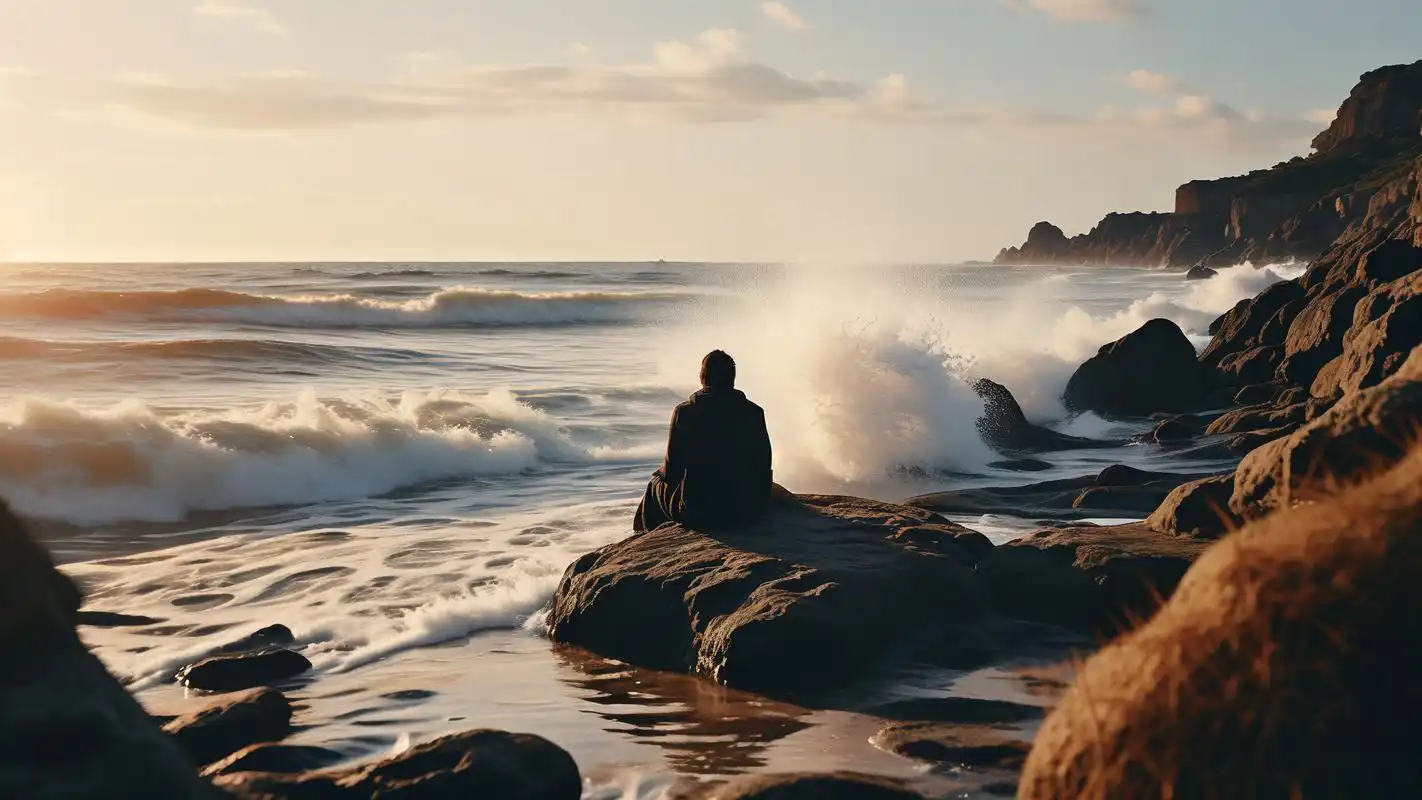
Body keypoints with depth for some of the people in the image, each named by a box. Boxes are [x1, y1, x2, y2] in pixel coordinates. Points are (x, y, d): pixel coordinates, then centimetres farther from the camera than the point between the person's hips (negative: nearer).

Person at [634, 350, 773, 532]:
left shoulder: (684, 412, -9)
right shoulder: (754, 412, -4)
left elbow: (672, 470, -4)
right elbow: (764, 466, 1)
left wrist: (661, 473, 20)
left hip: (698, 512, -2)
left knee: (655, 485, 28)